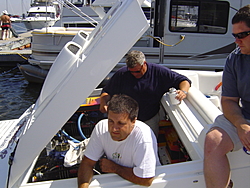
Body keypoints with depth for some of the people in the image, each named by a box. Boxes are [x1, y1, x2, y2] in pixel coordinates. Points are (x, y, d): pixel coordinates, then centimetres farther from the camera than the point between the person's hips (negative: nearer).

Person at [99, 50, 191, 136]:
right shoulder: (121, 74, -1)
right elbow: (107, 91, 7)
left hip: (151, 119, 0)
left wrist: (183, 91, -25)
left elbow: (184, 81, -3)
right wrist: (103, 102, -15)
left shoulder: (158, 72, -5)